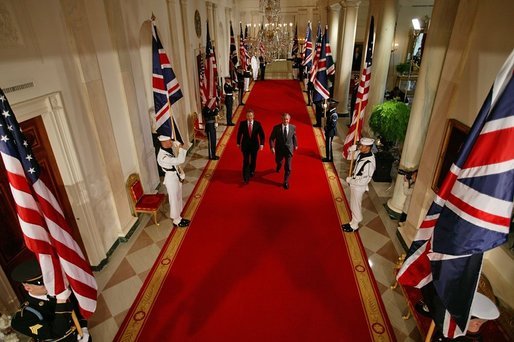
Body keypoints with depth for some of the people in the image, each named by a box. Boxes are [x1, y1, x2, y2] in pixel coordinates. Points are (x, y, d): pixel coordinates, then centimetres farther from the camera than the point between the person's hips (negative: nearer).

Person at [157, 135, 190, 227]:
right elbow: (180, 160, -33)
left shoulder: (170, 149, -2)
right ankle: (176, 221, 25)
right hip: (171, 179, -9)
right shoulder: (162, 156, -29)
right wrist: (180, 148, -21)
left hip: (177, 177, 9)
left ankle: (178, 217, 38)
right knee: (174, 200, 7)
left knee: (178, 198, 20)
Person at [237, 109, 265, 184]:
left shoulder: (258, 124, -9)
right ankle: (246, 178, 4)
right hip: (245, 145, -1)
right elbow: (239, 134, 3)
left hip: (254, 145, 1)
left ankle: (252, 171, 46)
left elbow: (262, 134, -7)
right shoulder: (242, 123, -8)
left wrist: (261, 144, -17)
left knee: (253, 160, 18)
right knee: (246, 161, -2)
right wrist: (238, 143, 7)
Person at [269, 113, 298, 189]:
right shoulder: (276, 128, -13)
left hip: (289, 149, 0)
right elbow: (271, 138, -8)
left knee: (288, 167, -1)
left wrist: (295, 145, 21)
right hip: (279, 149, 0)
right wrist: (272, 147, -20)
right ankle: (279, 166, 64)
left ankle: (286, 182, 16)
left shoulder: (293, 127, -9)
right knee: (278, 162, 24)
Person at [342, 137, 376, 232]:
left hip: (359, 187, -8)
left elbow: (364, 180, -29)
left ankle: (354, 225, 35)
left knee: (356, 206, 13)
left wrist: (349, 180, -19)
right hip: (354, 185, 8)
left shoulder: (369, 162, -32)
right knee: (353, 205, 24)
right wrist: (353, 149, -4)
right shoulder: (361, 154, -7)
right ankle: (353, 222, 45)